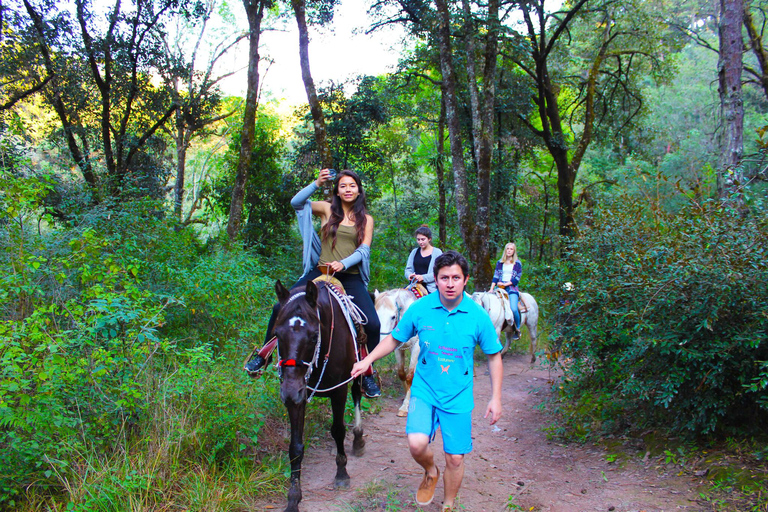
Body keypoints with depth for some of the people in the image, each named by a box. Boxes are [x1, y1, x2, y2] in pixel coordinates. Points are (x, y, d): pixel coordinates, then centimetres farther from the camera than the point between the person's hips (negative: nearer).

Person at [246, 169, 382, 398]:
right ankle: (263, 355, 10)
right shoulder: (328, 209, 11)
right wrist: (317, 183, -7)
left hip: (350, 277, -1)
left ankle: (367, 373, 3)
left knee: (373, 324, -17)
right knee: (281, 308, -11)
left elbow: (364, 250, -1)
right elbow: (296, 202, 2)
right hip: (321, 272, 1)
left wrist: (343, 263, -18)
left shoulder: (366, 219, 9)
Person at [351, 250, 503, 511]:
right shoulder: (420, 309, -9)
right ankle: (430, 472, 16)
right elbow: (394, 338, 6)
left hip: (458, 397, 0)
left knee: (455, 458, 6)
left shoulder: (478, 316, -10)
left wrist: (496, 398, -1)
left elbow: (494, 356, 1)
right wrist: (367, 360, -5)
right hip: (425, 391, 0)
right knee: (417, 444, -21)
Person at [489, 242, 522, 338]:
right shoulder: (499, 263, 16)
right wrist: (491, 289, -3)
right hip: (500, 287, 3)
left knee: (514, 309, -24)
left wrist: (506, 284, -9)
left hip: (512, 288, -3)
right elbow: (495, 277, 10)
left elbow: (517, 278, 2)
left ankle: (517, 329, -4)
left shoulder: (517, 264, 9)